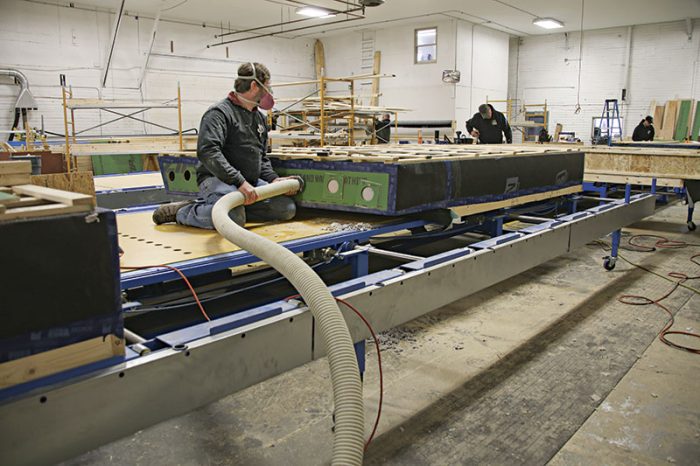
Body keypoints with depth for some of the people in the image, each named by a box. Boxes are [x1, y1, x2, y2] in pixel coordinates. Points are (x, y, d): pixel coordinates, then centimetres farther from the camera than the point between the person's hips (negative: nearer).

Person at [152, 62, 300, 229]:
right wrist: (239, 182, -32)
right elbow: (207, 151, -25)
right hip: (217, 179, -8)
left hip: (250, 182, 8)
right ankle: (182, 211, -10)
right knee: (233, 219, -36)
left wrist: (273, 178, 4)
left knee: (287, 208, -11)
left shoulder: (259, 117, 18)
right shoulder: (219, 113, -10)